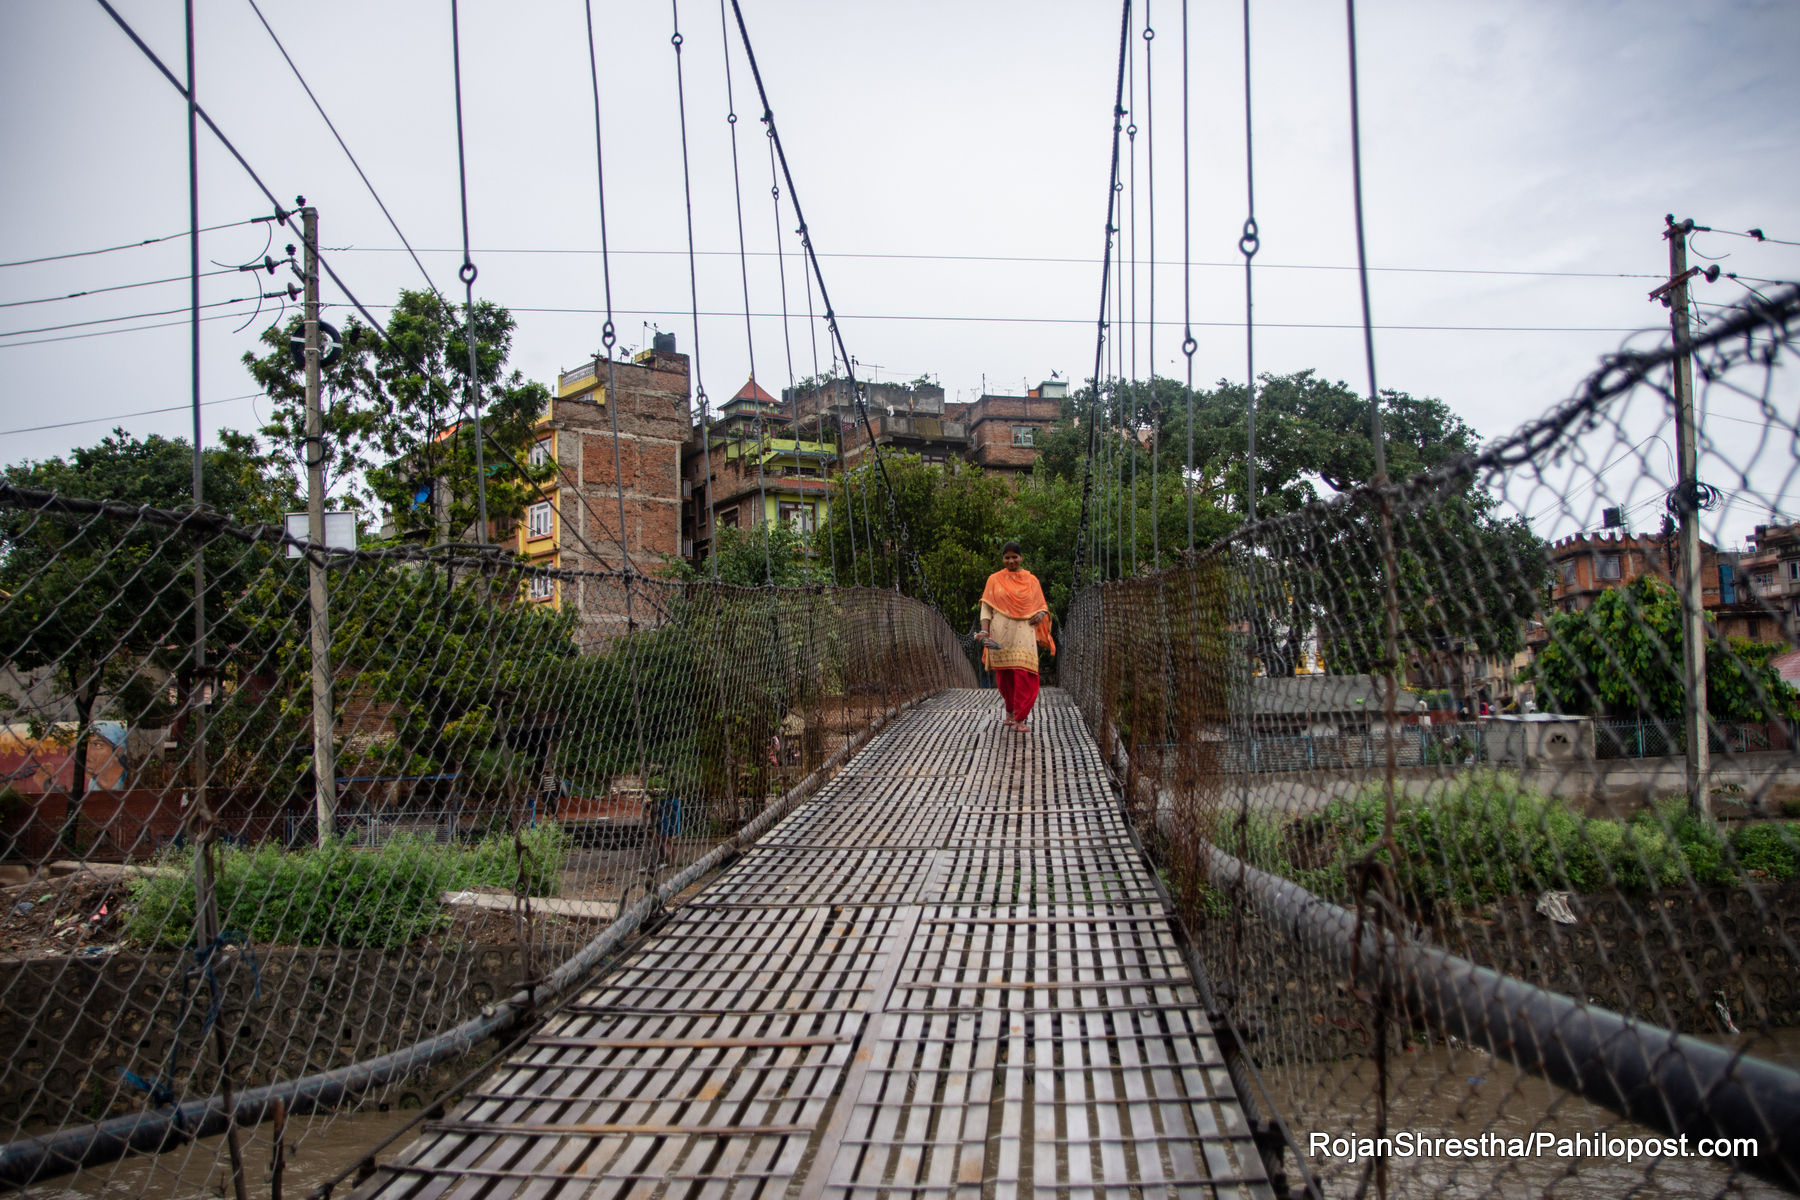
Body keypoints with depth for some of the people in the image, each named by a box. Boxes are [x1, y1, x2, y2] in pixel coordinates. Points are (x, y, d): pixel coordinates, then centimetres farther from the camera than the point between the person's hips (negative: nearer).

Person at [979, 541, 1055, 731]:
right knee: (1004, 676, 3)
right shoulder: (994, 580, 9)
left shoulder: (1031, 580, 12)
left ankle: (1019, 718, -8)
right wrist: (984, 632, -7)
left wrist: (1041, 614, -6)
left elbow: (1042, 604, 17)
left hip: (1024, 635, 0)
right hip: (1000, 635, 0)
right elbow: (986, 608, 6)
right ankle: (1010, 711, 24)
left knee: (1024, 676, -11)